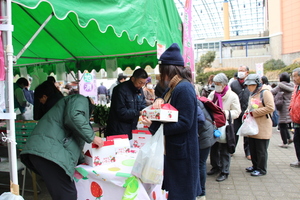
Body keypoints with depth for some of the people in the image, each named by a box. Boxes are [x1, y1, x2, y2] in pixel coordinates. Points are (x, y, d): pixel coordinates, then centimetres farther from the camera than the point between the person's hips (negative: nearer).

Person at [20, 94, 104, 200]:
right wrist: (92, 137, -8)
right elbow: (73, 116, -17)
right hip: (49, 151, -10)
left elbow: (73, 140, 37)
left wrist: (83, 161, 36)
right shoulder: (81, 100, 8)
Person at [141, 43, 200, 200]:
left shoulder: (184, 88, -21)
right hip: (173, 149, 9)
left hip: (182, 151, -9)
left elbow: (185, 123, -25)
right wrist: (159, 100, -7)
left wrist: (154, 126, -22)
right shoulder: (173, 87, 10)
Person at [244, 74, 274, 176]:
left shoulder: (265, 92, -13)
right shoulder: (253, 94, 14)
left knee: (261, 150, 3)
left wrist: (253, 113, -19)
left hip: (262, 127, -8)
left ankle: (261, 169, 16)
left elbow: (270, 108, -22)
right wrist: (247, 112, 4)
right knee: (252, 148, 16)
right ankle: (255, 166, 31)